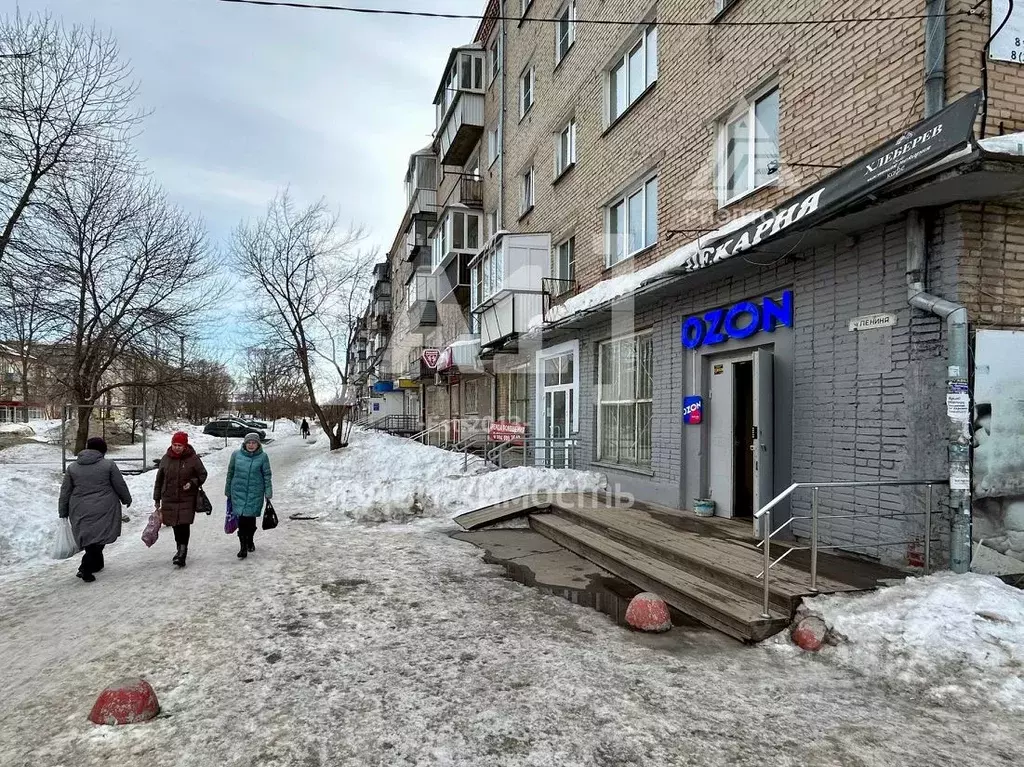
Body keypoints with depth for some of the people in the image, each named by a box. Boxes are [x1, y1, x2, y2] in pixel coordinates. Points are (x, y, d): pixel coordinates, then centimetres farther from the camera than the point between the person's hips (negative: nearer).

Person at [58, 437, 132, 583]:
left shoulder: (72, 467, 6)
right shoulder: (108, 465, -5)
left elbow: (65, 492, 8)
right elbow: (120, 486, -1)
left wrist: (63, 512, 17)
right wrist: (127, 500, 17)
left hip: (81, 512, 4)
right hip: (104, 510, -4)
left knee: (88, 537, 17)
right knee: (99, 538, 0)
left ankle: (97, 564, 28)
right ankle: (85, 568, -12)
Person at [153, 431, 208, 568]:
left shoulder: (193, 458, -6)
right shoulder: (166, 459, 3)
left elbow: (202, 474, 4)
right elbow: (159, 480, 11)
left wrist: (193, 483, -16)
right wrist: (157, 499, 12)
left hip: (187, 499, -3)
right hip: (169, 499, 4)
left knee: (184, 525, -10)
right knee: (175, 526, 12)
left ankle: (182, 555, -8)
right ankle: (180, 549, 32)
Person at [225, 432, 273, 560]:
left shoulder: (263, 457, -2)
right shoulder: (236, 455, 1)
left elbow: (267, 476, 2)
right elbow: (230, 473, 11)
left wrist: (268, 492, -1)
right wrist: (228, 490, 15)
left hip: (255, 494, 0)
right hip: (238, 492, 1)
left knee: (251, 518, 8)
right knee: (242, 518, -5)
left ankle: (250, 541, 32)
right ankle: (243, 546, 3)